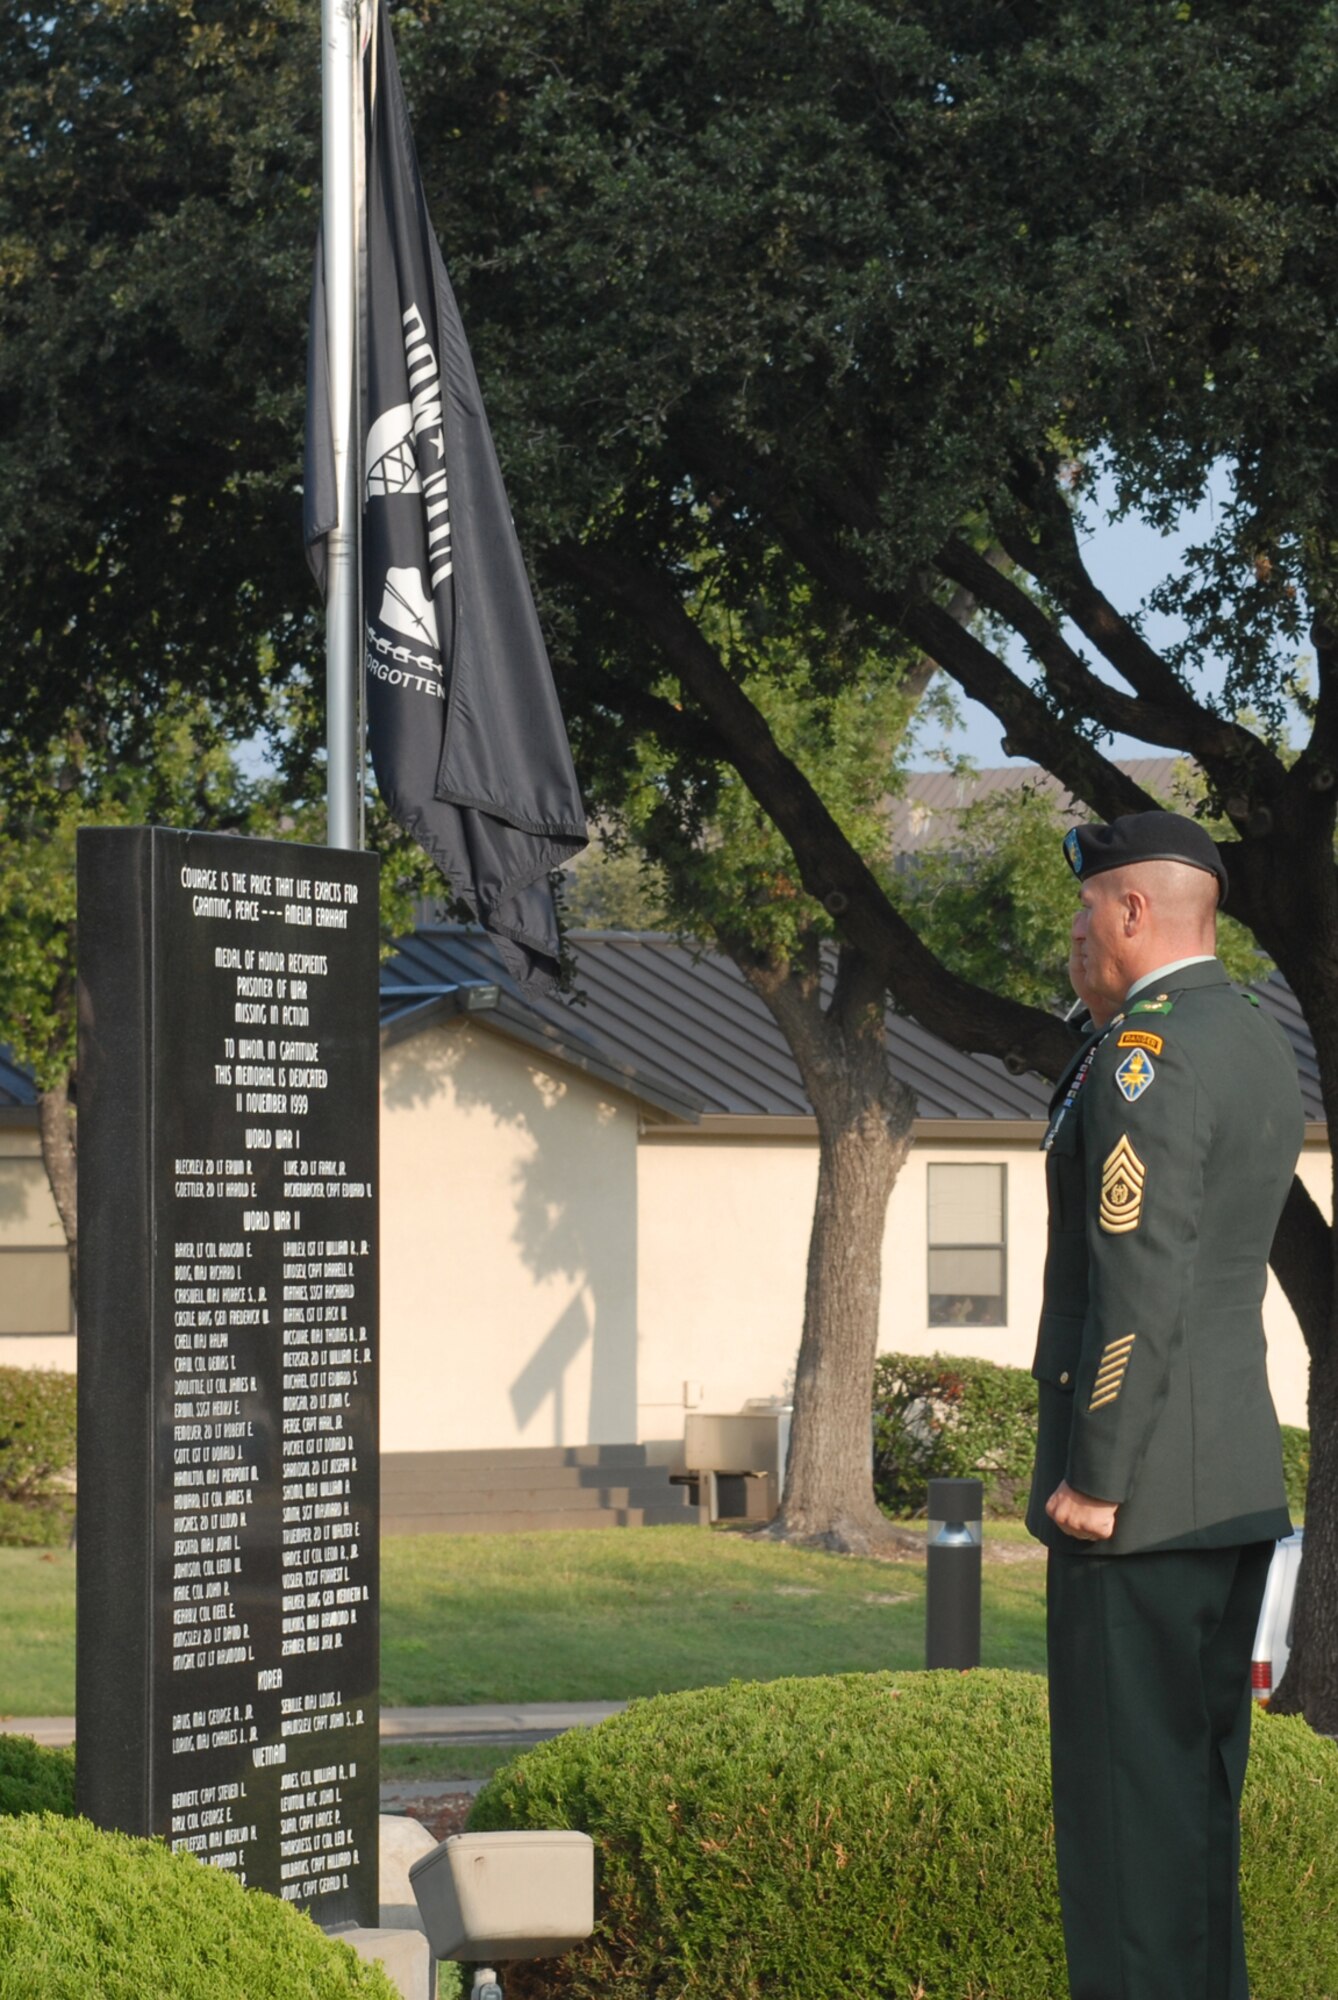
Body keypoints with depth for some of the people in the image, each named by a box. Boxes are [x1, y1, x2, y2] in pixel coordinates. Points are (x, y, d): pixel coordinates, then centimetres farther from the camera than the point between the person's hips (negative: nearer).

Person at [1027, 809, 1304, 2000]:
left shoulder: (1149, 1054, -15)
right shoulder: (1260, 1047, 14)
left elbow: (1141, 1285, -21)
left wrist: (1092, 1484, -18)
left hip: (1146, 1490, -10)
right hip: (1239, 1488, 10)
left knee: (1128, 1789, -6)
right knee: (1198, 1784, 15)